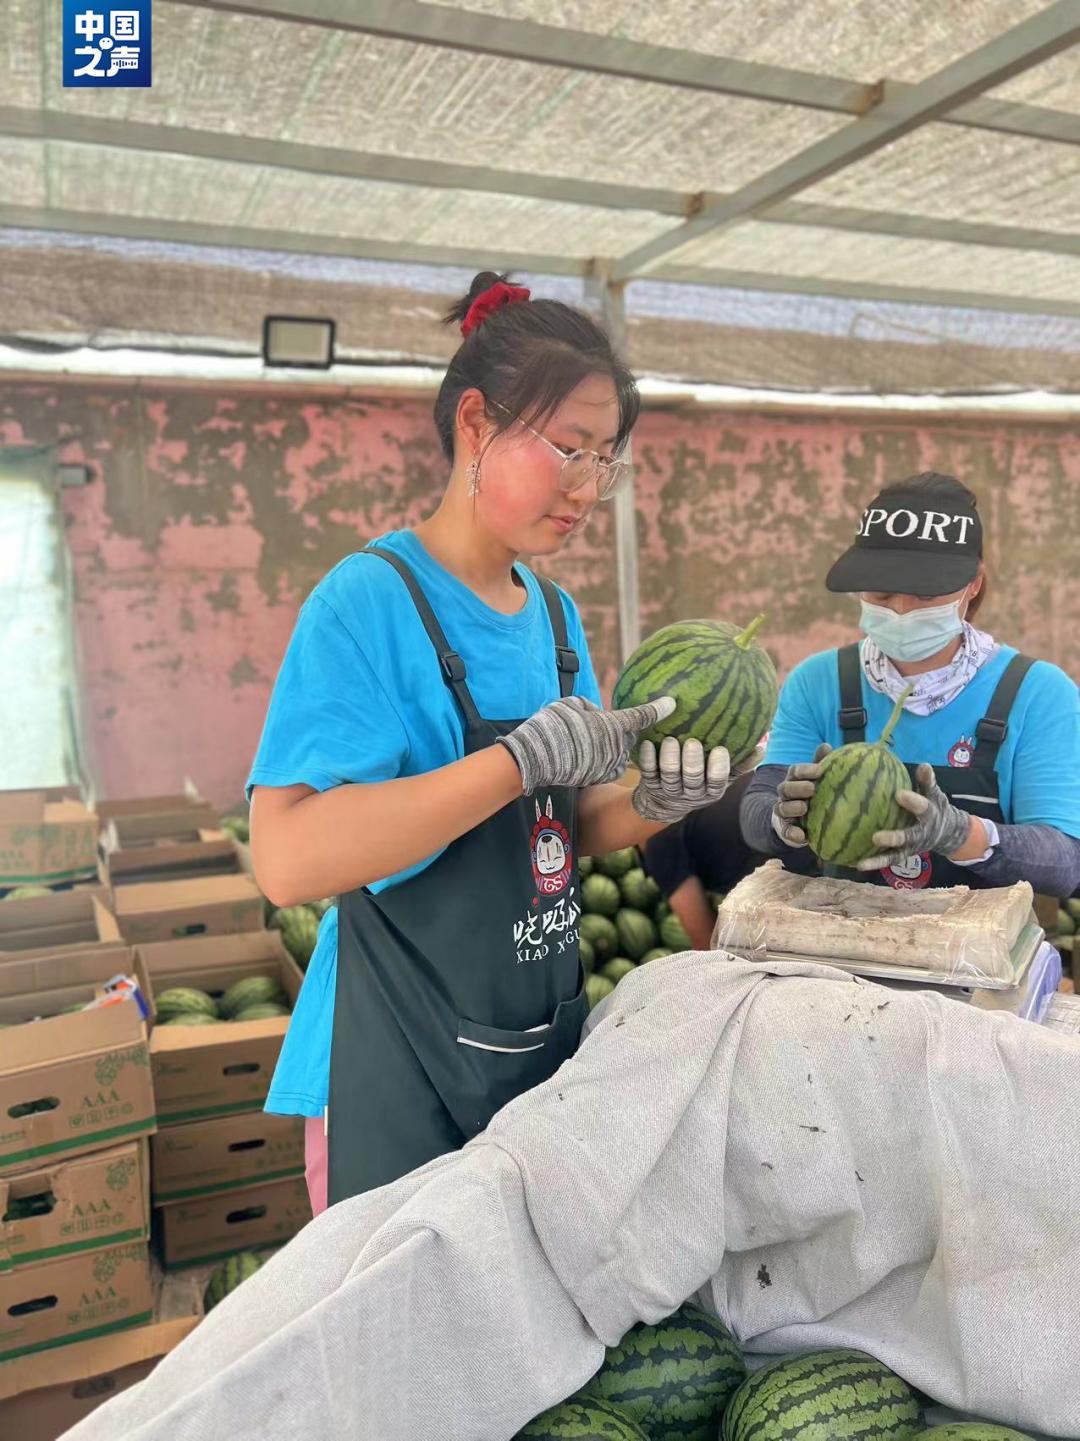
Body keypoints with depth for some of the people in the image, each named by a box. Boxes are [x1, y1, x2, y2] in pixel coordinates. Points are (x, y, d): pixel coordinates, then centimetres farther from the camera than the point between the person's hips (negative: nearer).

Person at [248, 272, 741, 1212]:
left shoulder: (555, 614, 4)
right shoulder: (371, 599, -18)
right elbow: (289, 858, -28)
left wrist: (651, 806, -11)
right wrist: (524, 757, -30)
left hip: (546, 1048, 8)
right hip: (402, 1078, -7)